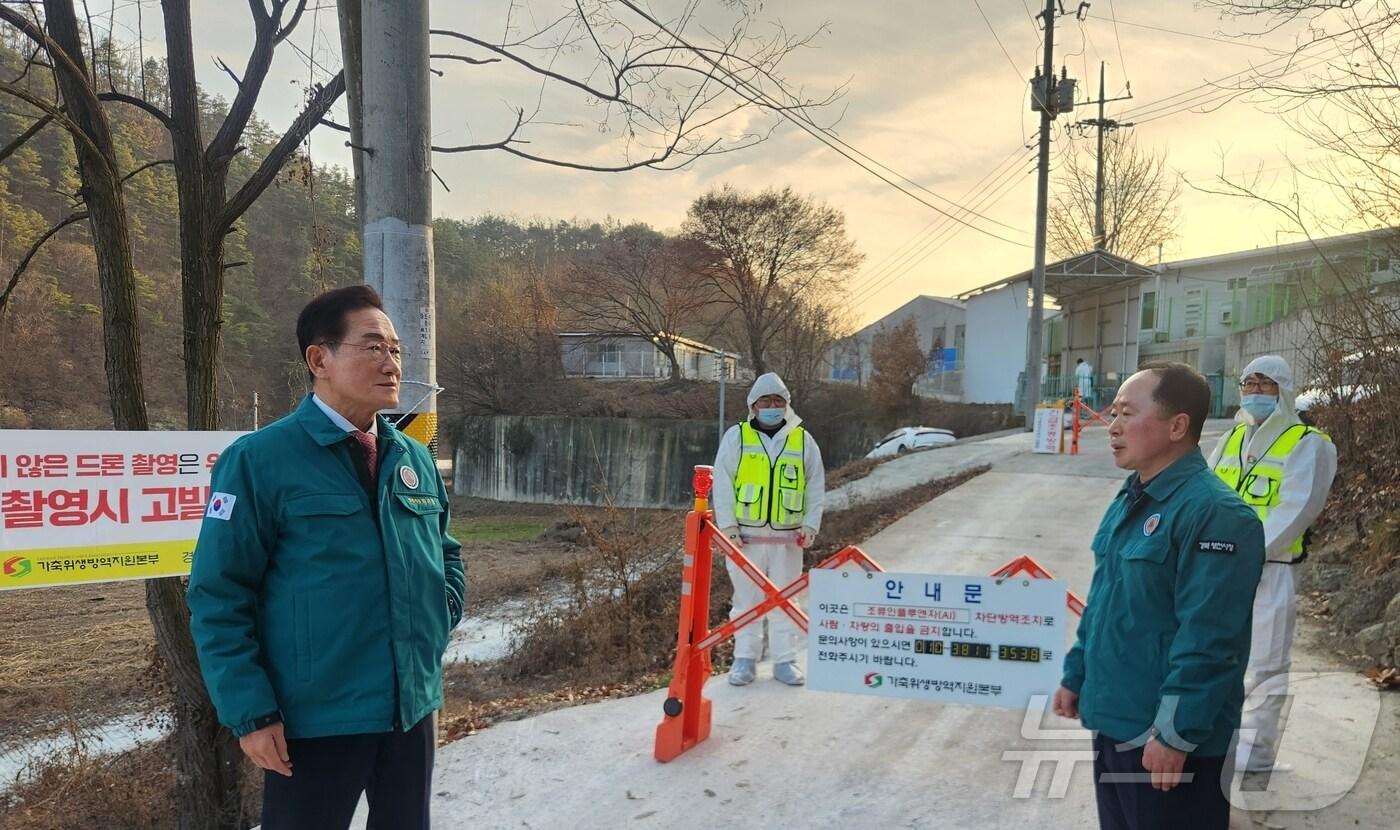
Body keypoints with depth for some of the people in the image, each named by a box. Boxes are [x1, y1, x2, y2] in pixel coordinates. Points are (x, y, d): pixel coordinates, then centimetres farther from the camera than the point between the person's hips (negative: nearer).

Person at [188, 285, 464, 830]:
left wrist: (441, 615, 4)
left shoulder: (415, 458, 6)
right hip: (313, 722, -5)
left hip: (412, 712, 6)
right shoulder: (259, 460, -11)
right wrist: (250, 712, -14)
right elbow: (218, 598, -12)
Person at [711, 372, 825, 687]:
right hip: (746, 536, -1)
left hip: (788, 539, 1)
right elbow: (723, 483, -1)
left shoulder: (803, 440, 7)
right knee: (747, 599, 6)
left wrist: (811, 525, 0)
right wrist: (728, 525, -7)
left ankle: (784, 660, 18)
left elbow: (816, 486, 10)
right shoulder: (736, 437, 2)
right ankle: (745, 659, 16)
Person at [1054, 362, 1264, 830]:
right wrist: (1076, 676, 18)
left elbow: (1208, 642, -23)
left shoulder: (1214, 513, -21)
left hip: (1168, 739, -9)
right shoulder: (1130, 501, 9)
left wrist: (1176, 734, -21)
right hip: (1114, 723, 9)